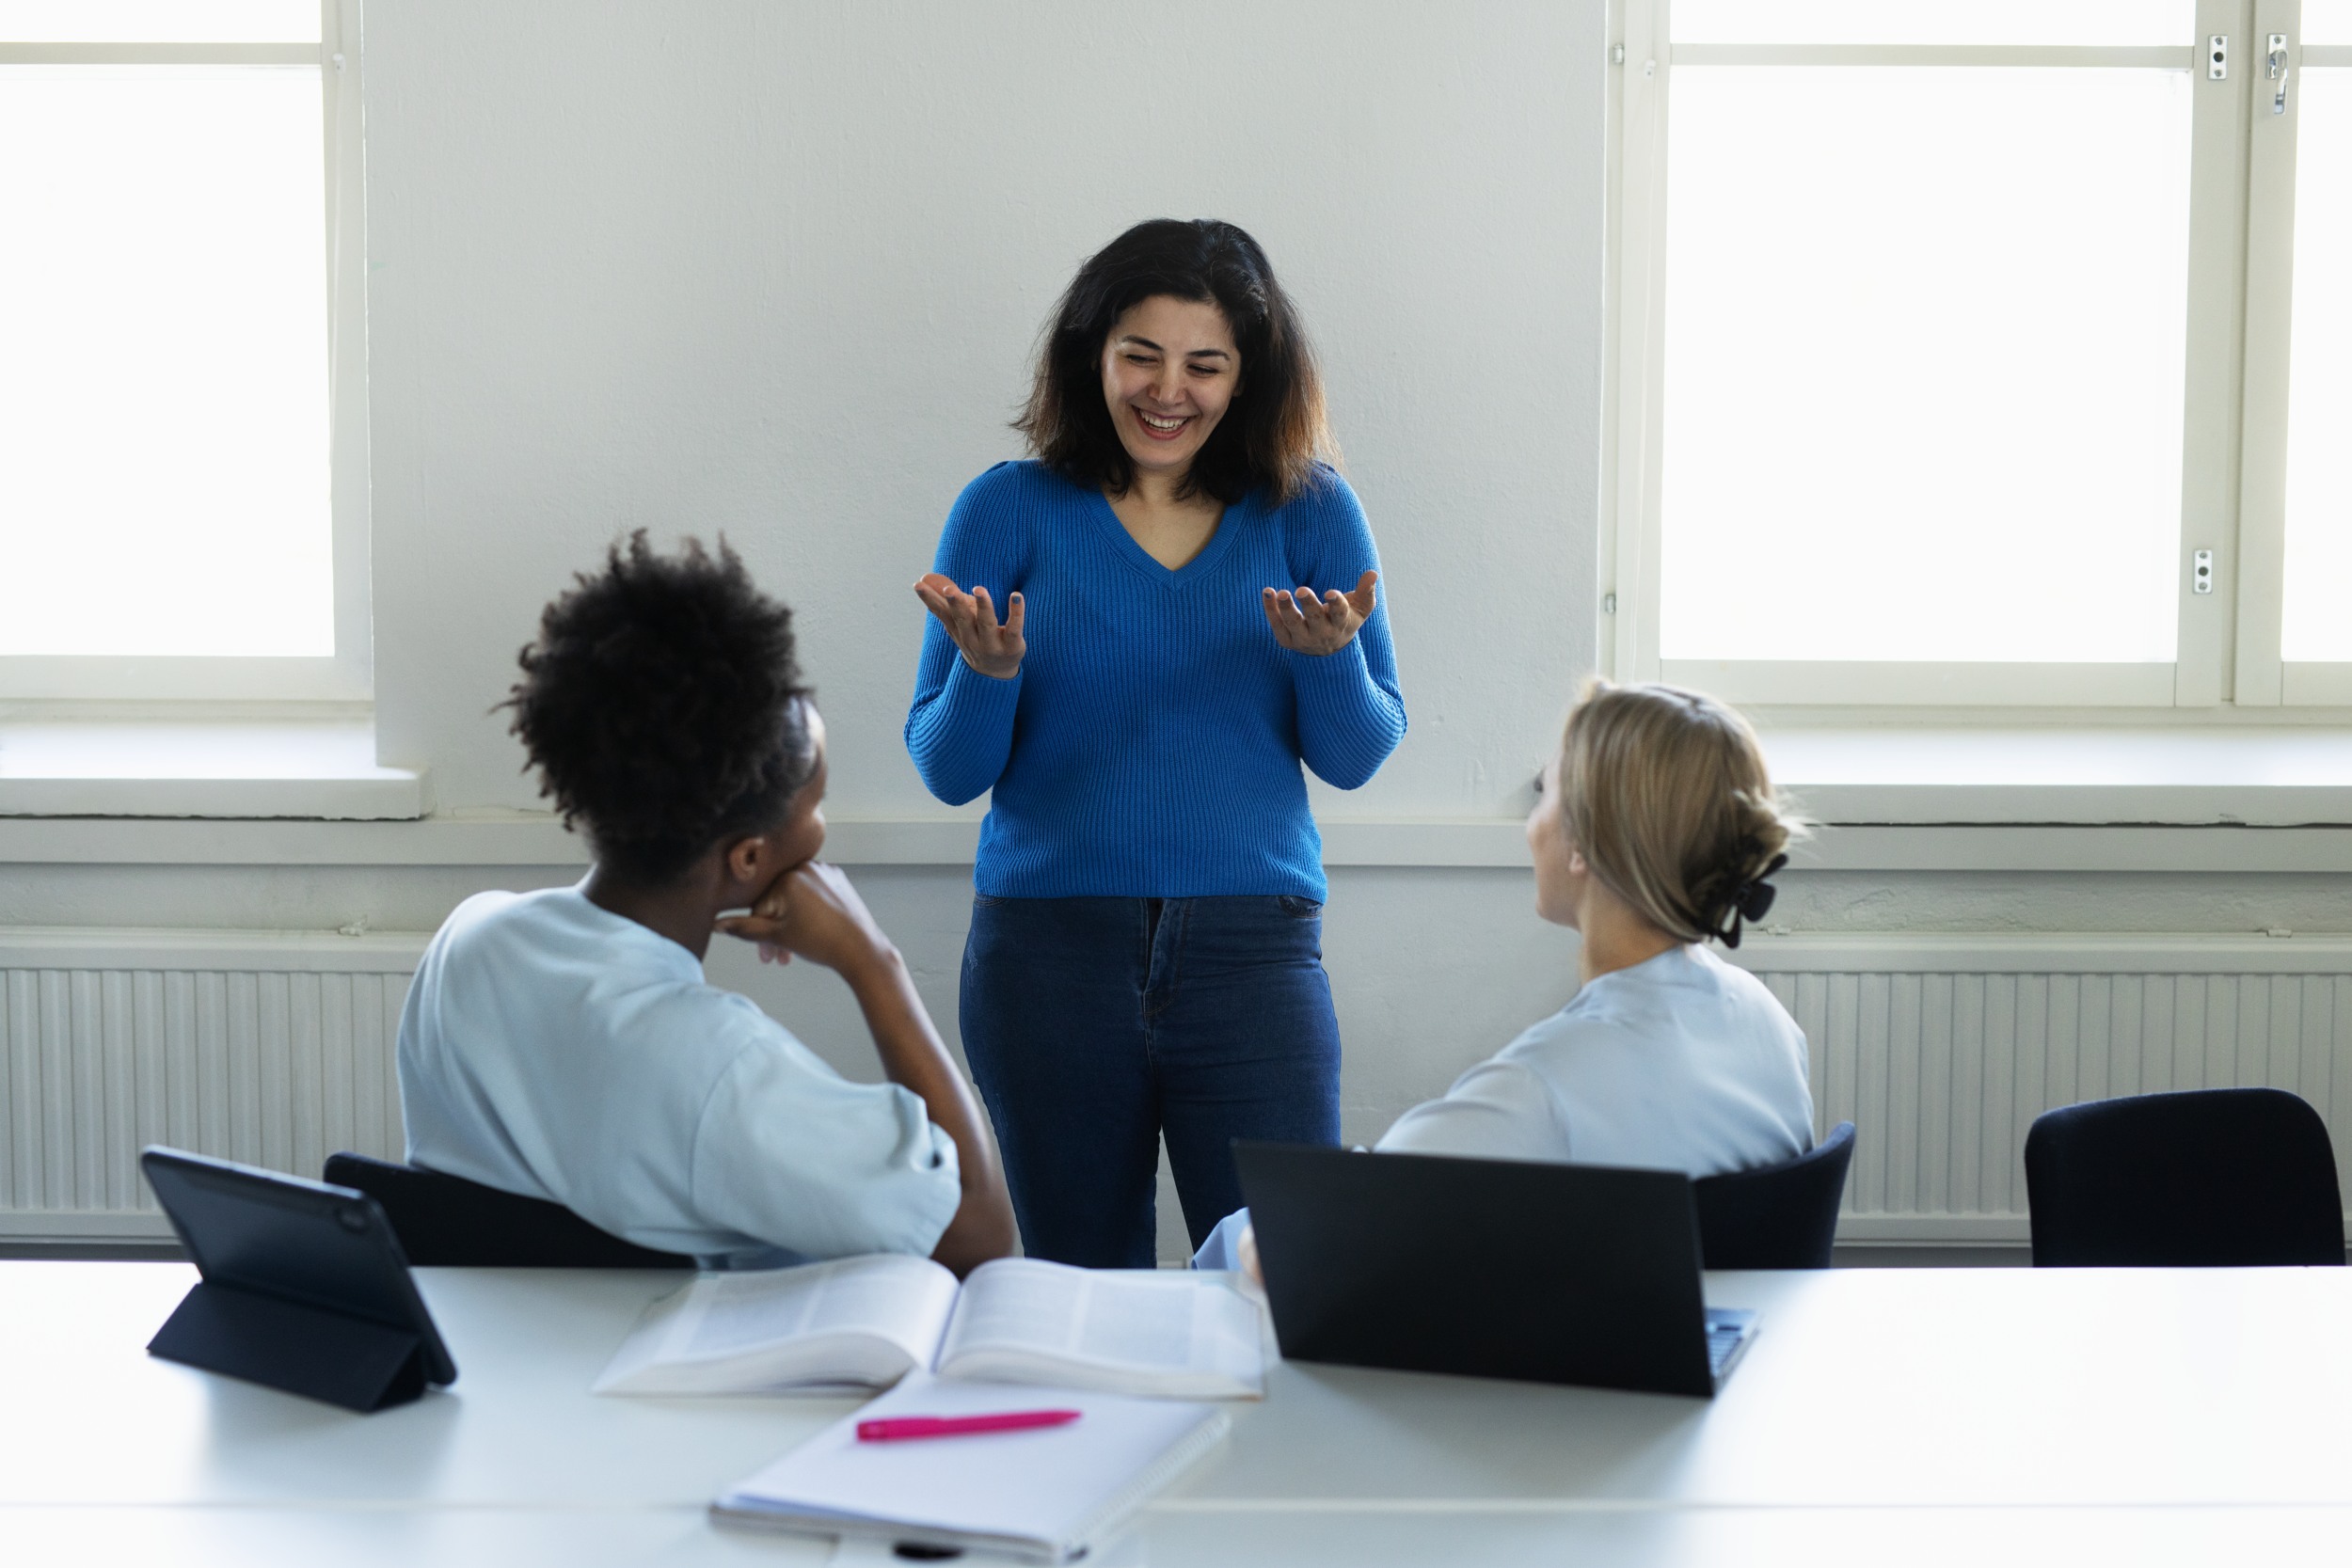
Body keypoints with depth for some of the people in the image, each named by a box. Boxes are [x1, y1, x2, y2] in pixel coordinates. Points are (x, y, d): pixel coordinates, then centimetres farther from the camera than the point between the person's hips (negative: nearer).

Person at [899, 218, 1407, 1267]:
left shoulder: (1309, 513, 5)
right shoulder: (1011, 511, 2)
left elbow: (1356, 758, 5)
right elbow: (946, 771, 3)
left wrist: (1329, 658, -14)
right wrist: (988, 672, -17)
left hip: (1253, 951, 0)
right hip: (1048, 948, 0)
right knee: (1083, 1288, 9)